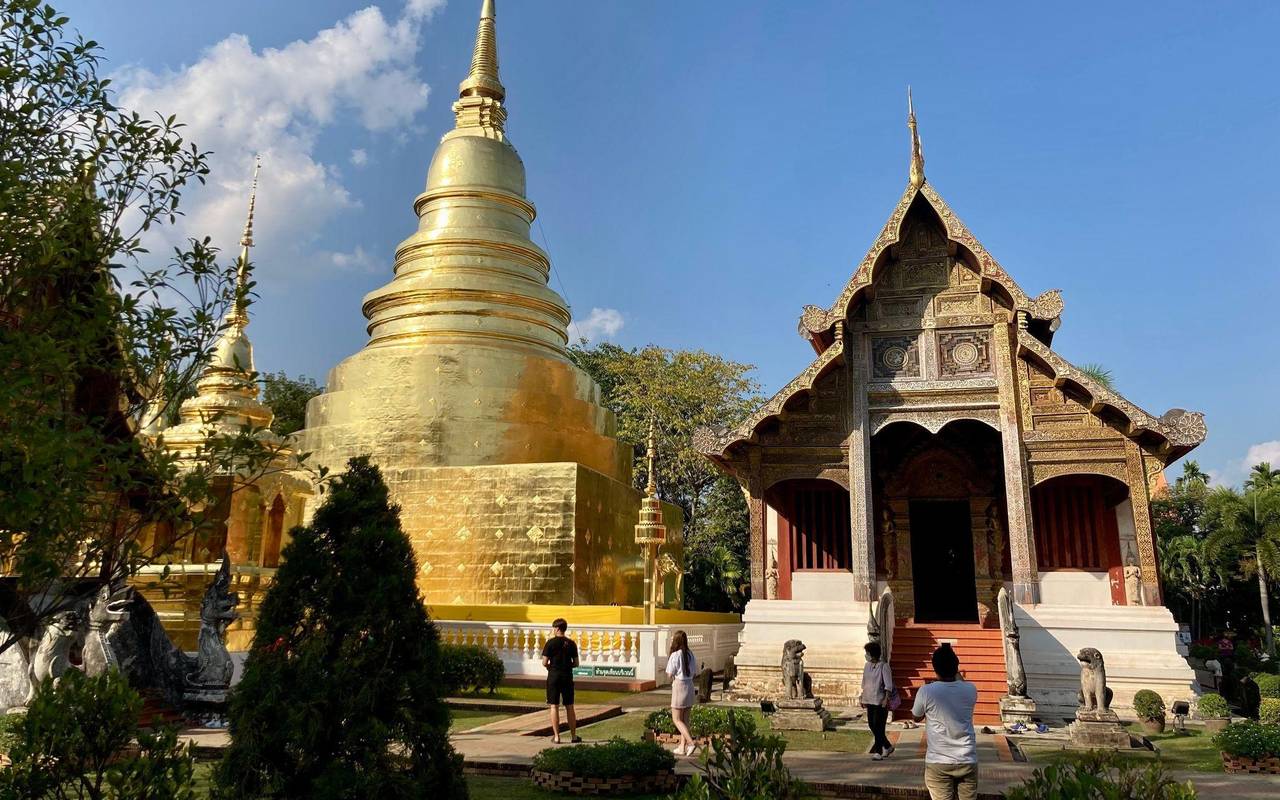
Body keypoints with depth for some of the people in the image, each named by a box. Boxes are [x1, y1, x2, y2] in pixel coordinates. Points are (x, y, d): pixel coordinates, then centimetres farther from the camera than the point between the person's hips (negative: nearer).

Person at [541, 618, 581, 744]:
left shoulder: (551, 642, -7)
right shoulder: (571, 643, 3)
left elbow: (544, 662, -9)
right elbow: (576, 663, 5)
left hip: (554, 676, -3)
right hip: (567, 677, 3)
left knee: (554, 706, 3)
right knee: (569, 707, 11)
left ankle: (556, 736, 3)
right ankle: (573, 736, 15)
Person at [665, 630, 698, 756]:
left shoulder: (675, 655, -14)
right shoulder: (690, 654, 5)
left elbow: (669, 675, -9)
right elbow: (693, 671, 9)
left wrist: (668, 655, -1)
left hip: (679, 685, -7)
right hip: (690, 685, 7)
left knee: (676, 719, 1)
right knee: (685, 719, 13)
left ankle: (691, 743, -14)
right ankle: (682, 747, 16)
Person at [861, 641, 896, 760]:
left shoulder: (883, 666, -12)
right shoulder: (867, 666, 9)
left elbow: (888, 685, -14)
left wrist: (886, 699, -21)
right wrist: (863, 698, 15)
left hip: (880, 701, -7)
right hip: (869, 700, 7)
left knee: (878, 726, -5)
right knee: (872, 725, 10)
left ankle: (878, 751, 3)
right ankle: (888, 747, 26)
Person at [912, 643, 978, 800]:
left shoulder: (926, 692, -13)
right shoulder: (971, 690, -6)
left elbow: (916, 717, 7)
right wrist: (955, 671, 29)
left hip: (938, 763, -2)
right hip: (967, 762, 2)